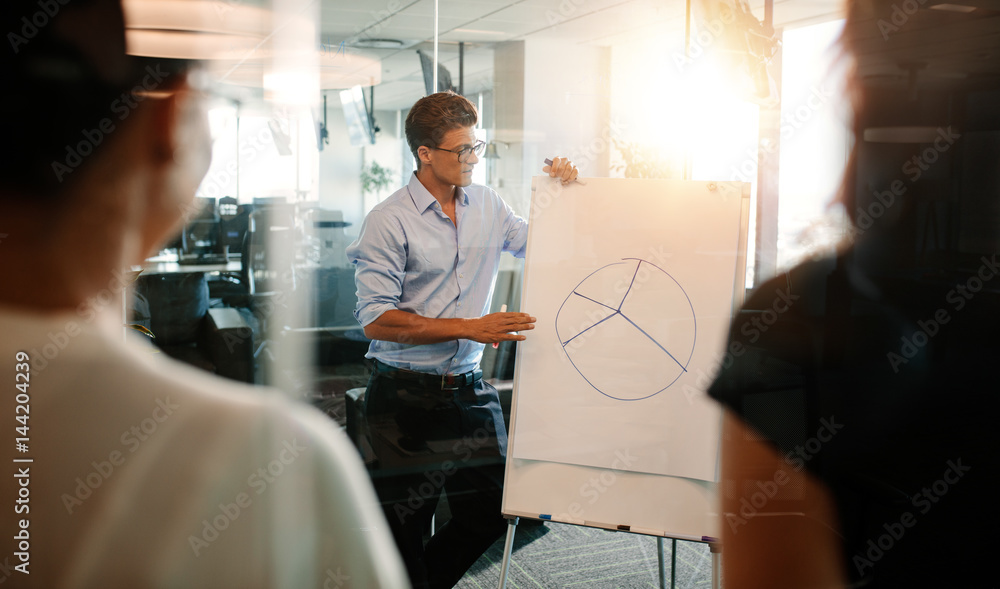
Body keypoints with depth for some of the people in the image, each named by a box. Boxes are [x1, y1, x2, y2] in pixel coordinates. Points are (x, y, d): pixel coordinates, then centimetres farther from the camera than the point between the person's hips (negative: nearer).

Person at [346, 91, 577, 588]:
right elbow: (376, 321, -16)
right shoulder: (388, 222, -11)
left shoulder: (486, 205, 7)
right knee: (403, 529, 7)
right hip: (405, 397, -5)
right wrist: (471, 328, -20)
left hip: (470, 392, 6)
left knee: (489, 515, 11)